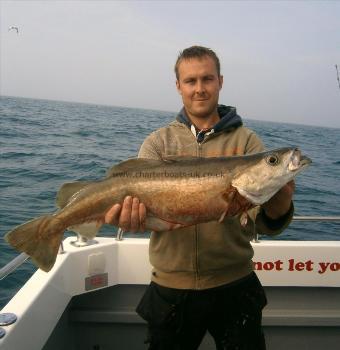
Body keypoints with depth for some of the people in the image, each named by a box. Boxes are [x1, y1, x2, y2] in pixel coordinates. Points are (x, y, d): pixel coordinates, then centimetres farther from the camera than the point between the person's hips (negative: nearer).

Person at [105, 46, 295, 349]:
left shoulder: (246, 140, -3)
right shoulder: (158, 142, 1)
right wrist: (133, 216, -35)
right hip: (171, 287, 1)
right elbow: (139, 195, -12)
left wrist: (278, 198, -34)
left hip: (234, 285, 0)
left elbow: (266, 224, -11)